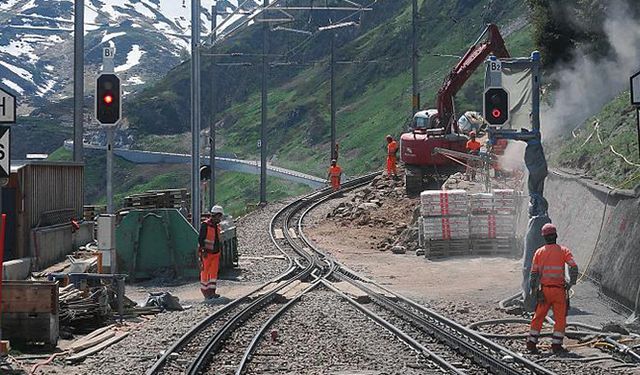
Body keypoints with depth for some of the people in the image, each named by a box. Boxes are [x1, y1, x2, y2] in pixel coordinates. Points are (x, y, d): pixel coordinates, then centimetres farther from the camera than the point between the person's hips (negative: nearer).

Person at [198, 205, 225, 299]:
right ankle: (205, 291, 10)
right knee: (205, 272, 1)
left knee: (214, 272, 0)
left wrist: (220, 249, 22)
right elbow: (200, 239, -14)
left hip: (215, 253, 7)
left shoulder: (217, 226, 12)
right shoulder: (205, 225, -11)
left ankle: (211, 292, 1)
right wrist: (203, 251, -21)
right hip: (206, 253, -7)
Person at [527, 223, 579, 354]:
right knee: (560, 318, 7)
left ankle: (531, 343, 12)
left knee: (538, 317, 12)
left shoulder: (539, 252, 4)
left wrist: (533, 289, 10)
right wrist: (571, 283, -5)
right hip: (559, 289, -2)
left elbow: (534, 273, 2)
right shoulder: (563, 251, -2)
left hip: (544, 290, 2)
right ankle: (556, 345, 4)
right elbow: (574, 267, -14)